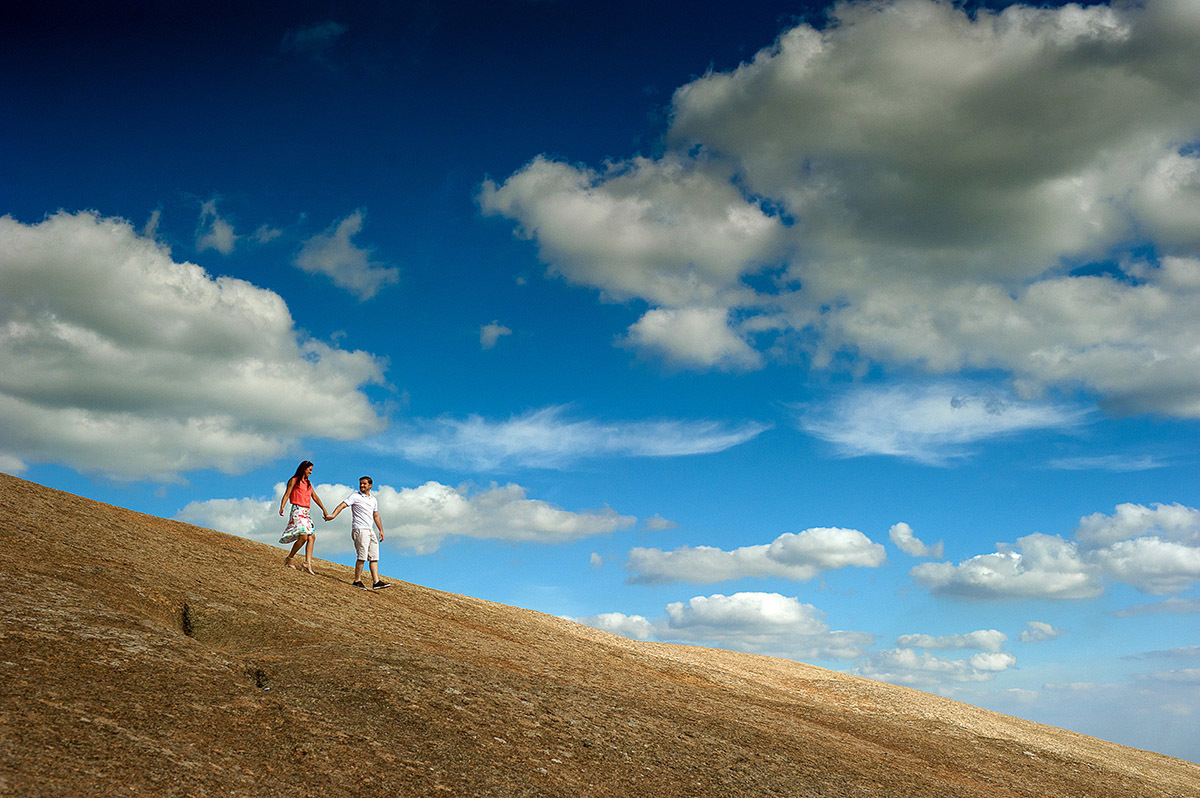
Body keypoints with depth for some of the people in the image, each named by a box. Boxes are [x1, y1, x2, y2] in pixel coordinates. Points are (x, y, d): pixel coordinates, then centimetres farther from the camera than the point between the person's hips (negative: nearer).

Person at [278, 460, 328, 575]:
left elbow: (315, 497, 24)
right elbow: (286, 495, -7)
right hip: (297, 510, -7)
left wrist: (323, 509, 21)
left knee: (312, 537, -6)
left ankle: (308, 563, -9)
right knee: (303, 536, -18)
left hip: (306, 512, 7)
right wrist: (282, 507, -23)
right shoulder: (294, 481, 1)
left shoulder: (308, 483, 21)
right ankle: (289, 558, -3)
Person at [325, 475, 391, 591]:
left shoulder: (373, 500, 19)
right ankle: (357, 580, -5)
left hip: (370, 530, 7)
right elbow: (342, 505, -12)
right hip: (359, 529, -7)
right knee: (362, 556, -12)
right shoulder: (355, 496, 0)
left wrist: (381, 530, 20)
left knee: (374, 557, 1)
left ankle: (376, 582, 0)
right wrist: (333, 515, -29)